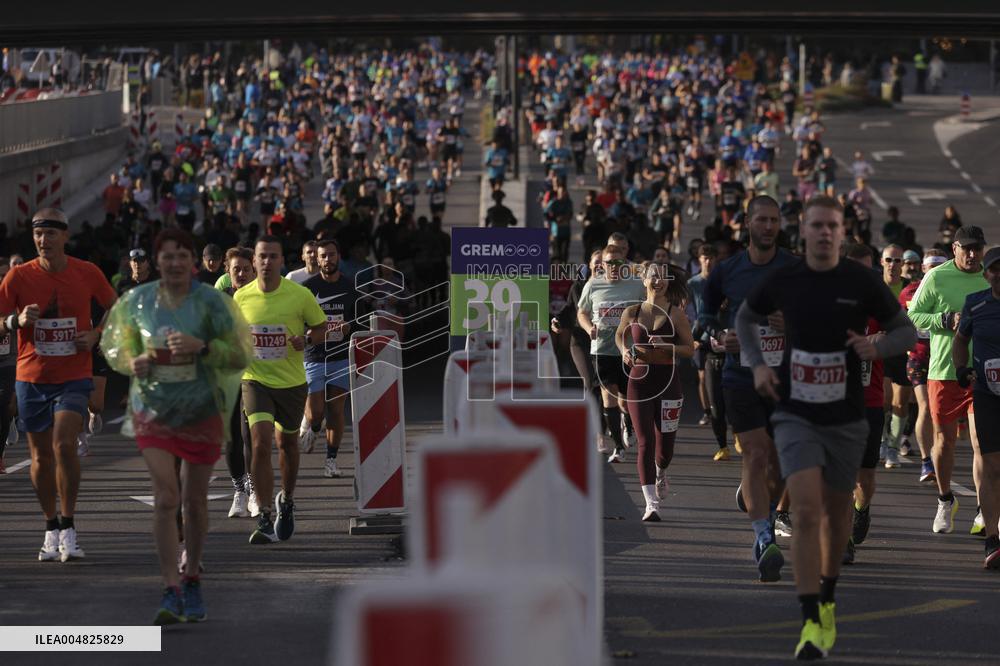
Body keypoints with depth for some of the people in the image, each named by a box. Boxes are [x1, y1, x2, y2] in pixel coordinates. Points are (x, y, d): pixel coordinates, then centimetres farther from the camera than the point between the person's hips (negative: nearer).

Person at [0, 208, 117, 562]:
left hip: (73, 377, -2)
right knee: (41, 456, 7)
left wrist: (96, 334, -4)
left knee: (64, 445, -19)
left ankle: (68, 528, -9)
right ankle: (52, 529, 21)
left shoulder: (87, 273, -3)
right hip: (32, 377, 2)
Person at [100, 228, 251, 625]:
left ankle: (191, 581, 28)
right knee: (165, 499, -11)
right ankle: (171, 592, -11)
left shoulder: (211, 302, -5)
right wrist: (134, 362, -10)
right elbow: (116, 348, 12)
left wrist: (202, 346, -22)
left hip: (202, 411, 0)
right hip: (154, 410, 0)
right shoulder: (137, 302, 1)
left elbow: (240, 356, -5)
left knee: (195, 501, 10)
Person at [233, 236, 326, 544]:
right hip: (256, 380, -1)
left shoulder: (300, 295, -10)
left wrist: (306, 339, -17)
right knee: (261, 444, -17)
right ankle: (265, 521, -17)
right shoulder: (241, 297, -4)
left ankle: (286, 501, 43)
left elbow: (321, 326, 3)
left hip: (292, 381, 1)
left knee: (288, 443, 17)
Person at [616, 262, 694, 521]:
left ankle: (660, 474, 44)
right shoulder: (632, 313, 3)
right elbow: (619, 335, 22)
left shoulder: (676, 314, -2)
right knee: (645, 442, -8)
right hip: (639, 381, 0)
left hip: (668, 381, 0)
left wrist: (666, 346, -16)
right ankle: (651, 504, -10)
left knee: (665, 443, 6)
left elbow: (690, 349, -1)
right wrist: (625, 351, 2)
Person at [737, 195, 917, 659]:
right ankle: (811, 624, -18)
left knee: (836, 512, 14)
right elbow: (745, 317, 17)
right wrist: (757, 364, 1)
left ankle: (827, 601, 38)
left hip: (846, 418, 1)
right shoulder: (782, 281, -3)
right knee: (806, 511, -16)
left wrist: (877, 348, -17)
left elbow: (906, 331, 4)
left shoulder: (863, 283, -5)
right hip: (796, 416, -1)